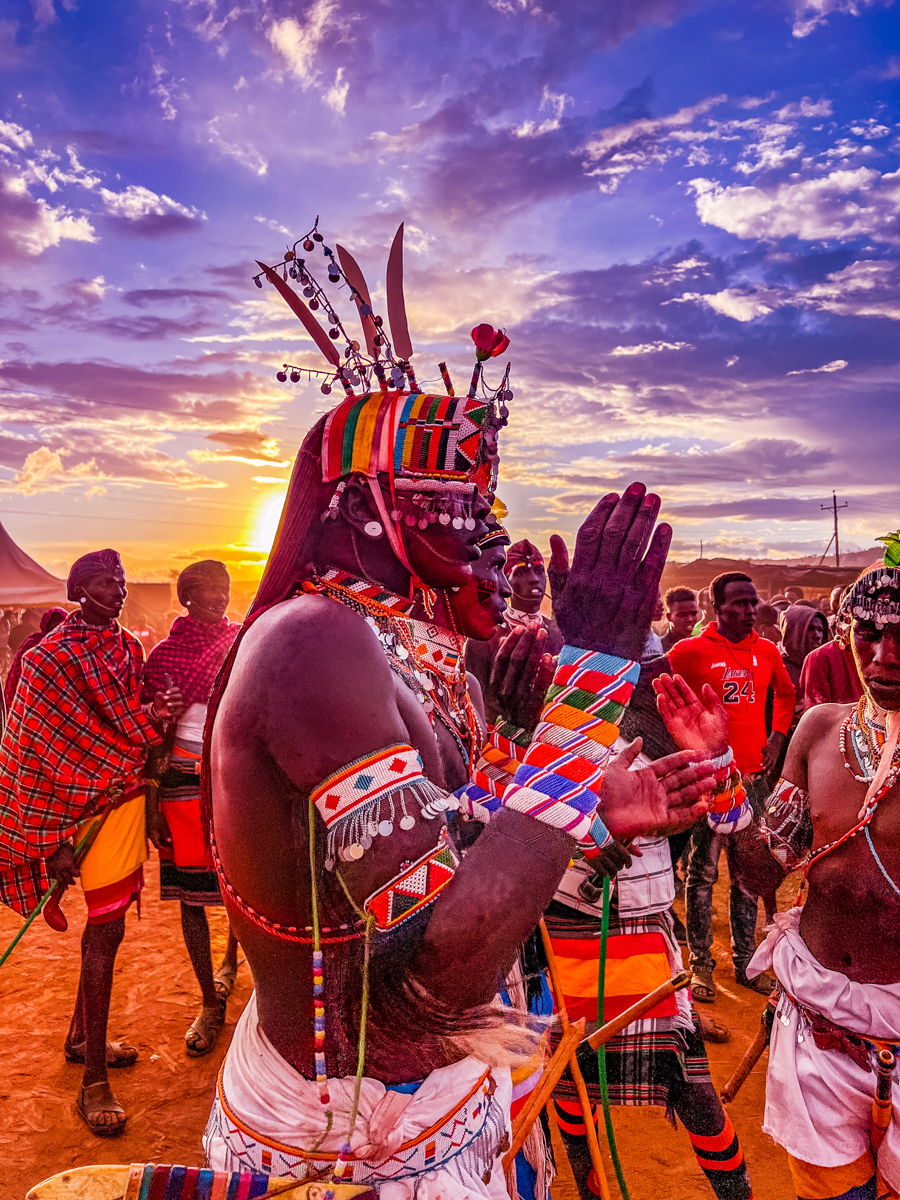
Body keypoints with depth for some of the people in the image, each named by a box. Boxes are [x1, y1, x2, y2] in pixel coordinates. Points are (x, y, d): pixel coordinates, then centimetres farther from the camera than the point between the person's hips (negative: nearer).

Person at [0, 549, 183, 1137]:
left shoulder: (127, 644, 7)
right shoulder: (51, 658, -13)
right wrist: (52, 842, -15)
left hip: (131, 794, 7)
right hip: (94, 804, -7)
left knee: (108, 921, 17)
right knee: (106, 929, -2)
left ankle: (82, 1037, 37)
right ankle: (94, 1080, 12)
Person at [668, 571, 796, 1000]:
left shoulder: (767, 651, 6)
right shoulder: (690, 651, -9)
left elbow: (786, 693, 25)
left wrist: (777, 737, 14)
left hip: (753, 776, 5)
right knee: (703, 871, 2)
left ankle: (745, 960, 26)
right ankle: (700, 964, 14)